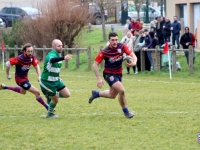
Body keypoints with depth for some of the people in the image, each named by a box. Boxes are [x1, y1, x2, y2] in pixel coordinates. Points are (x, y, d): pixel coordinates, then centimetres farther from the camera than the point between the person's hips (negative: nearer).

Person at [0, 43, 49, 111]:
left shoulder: (32, 57, -14)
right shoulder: (20, 58, -33)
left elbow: (37, 66, -2)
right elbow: (8, 63, -25)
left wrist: (39, 76, -18)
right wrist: (7, 75, -14)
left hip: (25, 77, 8)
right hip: (20, 79, -8)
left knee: (23, 92, 36)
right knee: (37, 92, -9)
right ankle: (47, 107, 5)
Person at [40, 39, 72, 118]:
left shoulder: (58, 54, 5)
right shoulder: (51, 55, -26)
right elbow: (52, 60, -52)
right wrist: (64, 58, -68)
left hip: (56, 80, 9)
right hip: (47, 82, -9)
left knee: (67, 94, 3)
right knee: (55, 100, 0)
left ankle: (51, 96, 24)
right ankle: (50, 114, 26)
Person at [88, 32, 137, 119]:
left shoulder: (122, 47, -13)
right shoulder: (104, 52, -22)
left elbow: (132, 55, -11)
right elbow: (95, 65, -15)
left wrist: (134, 62, -34)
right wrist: (99, 79, -21)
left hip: (118, 74, 6)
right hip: (109, 74, -6)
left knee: (112, 95, 19)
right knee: (121, 90, -23)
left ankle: (96, 94, 47)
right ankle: (126, 111, -3)